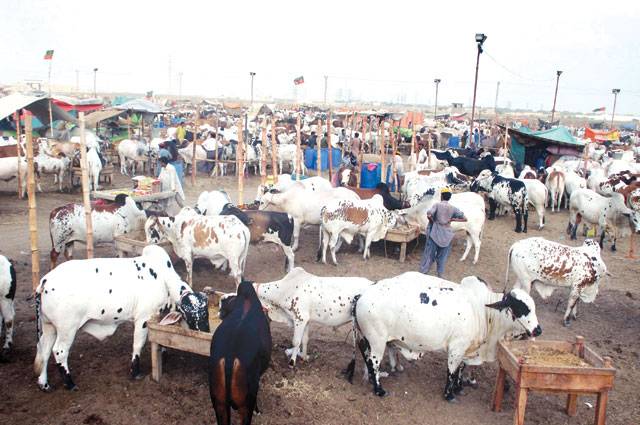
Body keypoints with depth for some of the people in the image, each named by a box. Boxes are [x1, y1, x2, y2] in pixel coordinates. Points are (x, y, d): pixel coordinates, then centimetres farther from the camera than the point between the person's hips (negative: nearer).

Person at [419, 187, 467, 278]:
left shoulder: (437, 205, -8)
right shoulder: (453, 208, 0)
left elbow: (429, 215, -22)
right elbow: (464, 218, 0)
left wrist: (433, 221, -4)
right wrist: (452, 219, 0)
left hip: (435, 234, -2)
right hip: (446, 235, 3)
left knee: (429, 254, 6)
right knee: (442, 256, 15)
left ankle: (422, 273, 10)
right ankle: (440, 275, 21)